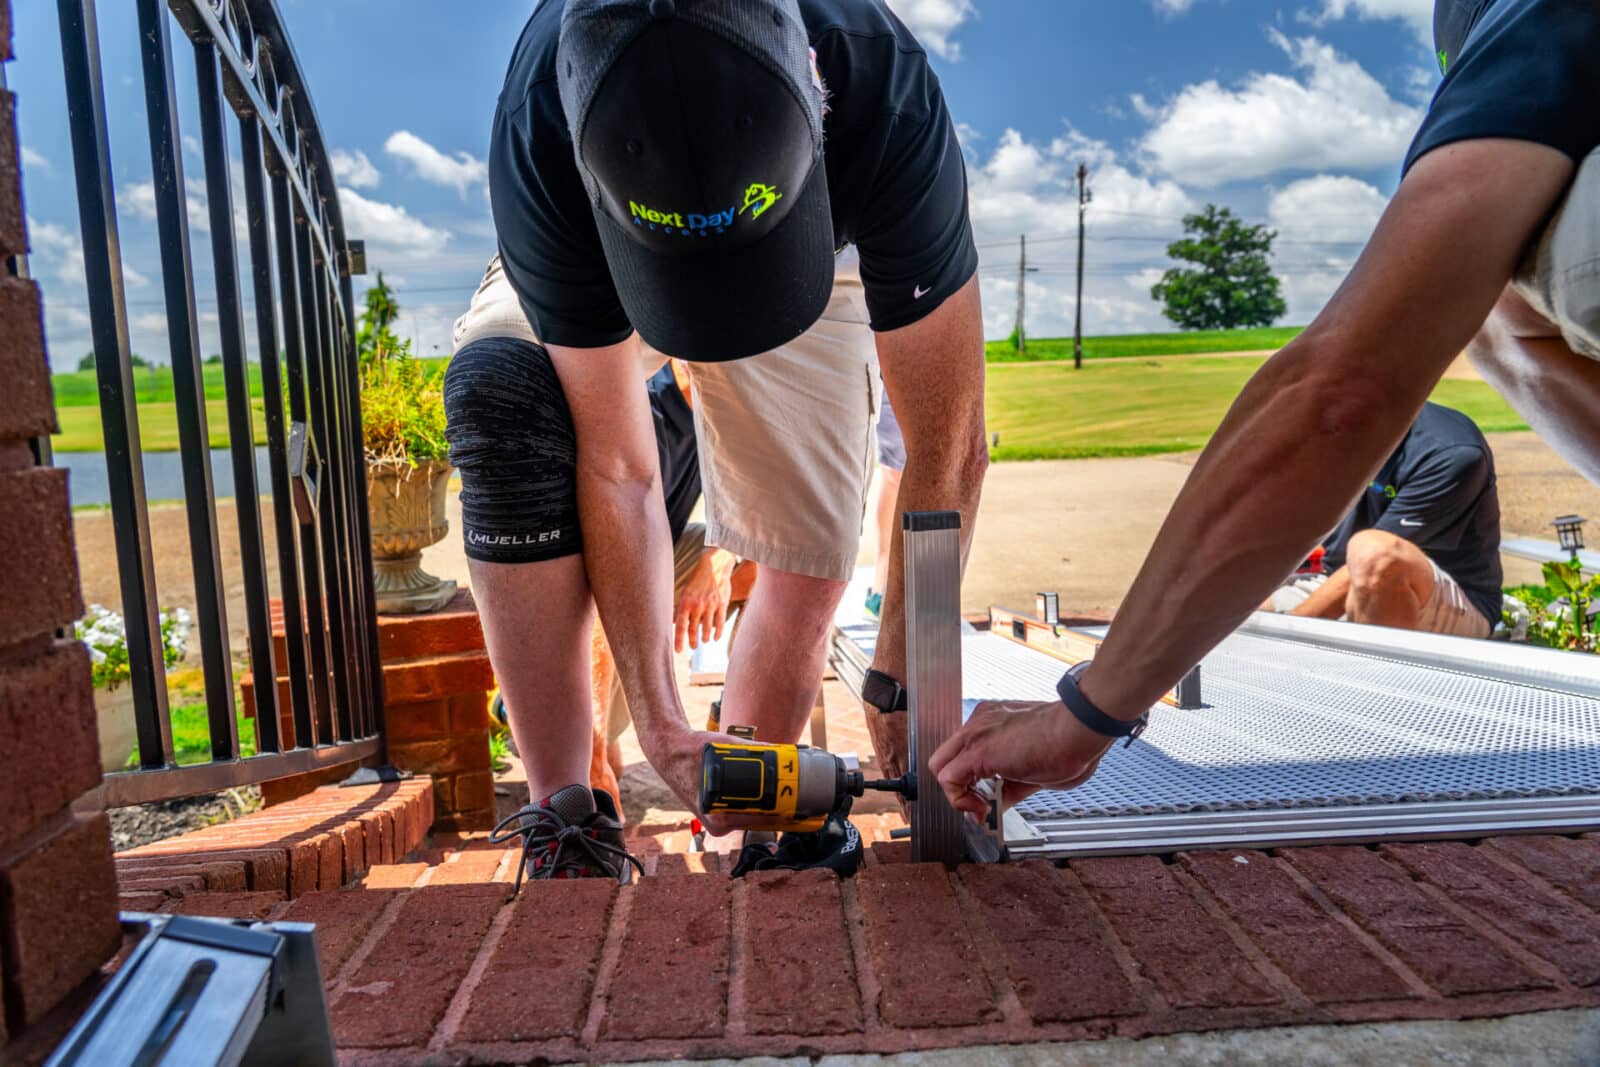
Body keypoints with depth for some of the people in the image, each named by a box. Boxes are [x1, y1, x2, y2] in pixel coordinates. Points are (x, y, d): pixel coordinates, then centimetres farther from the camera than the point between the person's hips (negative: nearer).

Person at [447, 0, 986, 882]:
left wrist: (900, 679, -31)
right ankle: (563, 823, -23)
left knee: (808, 561, -10)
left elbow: (946, 447, -33)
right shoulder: (536, 145, -39)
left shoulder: (884, 96, -39)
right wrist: (658, 722, -32)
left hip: (816, 257, 1)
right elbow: (615, 469, -32)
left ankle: (735, 846, 14)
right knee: (500, 396, -32)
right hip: (583, 261, 0)